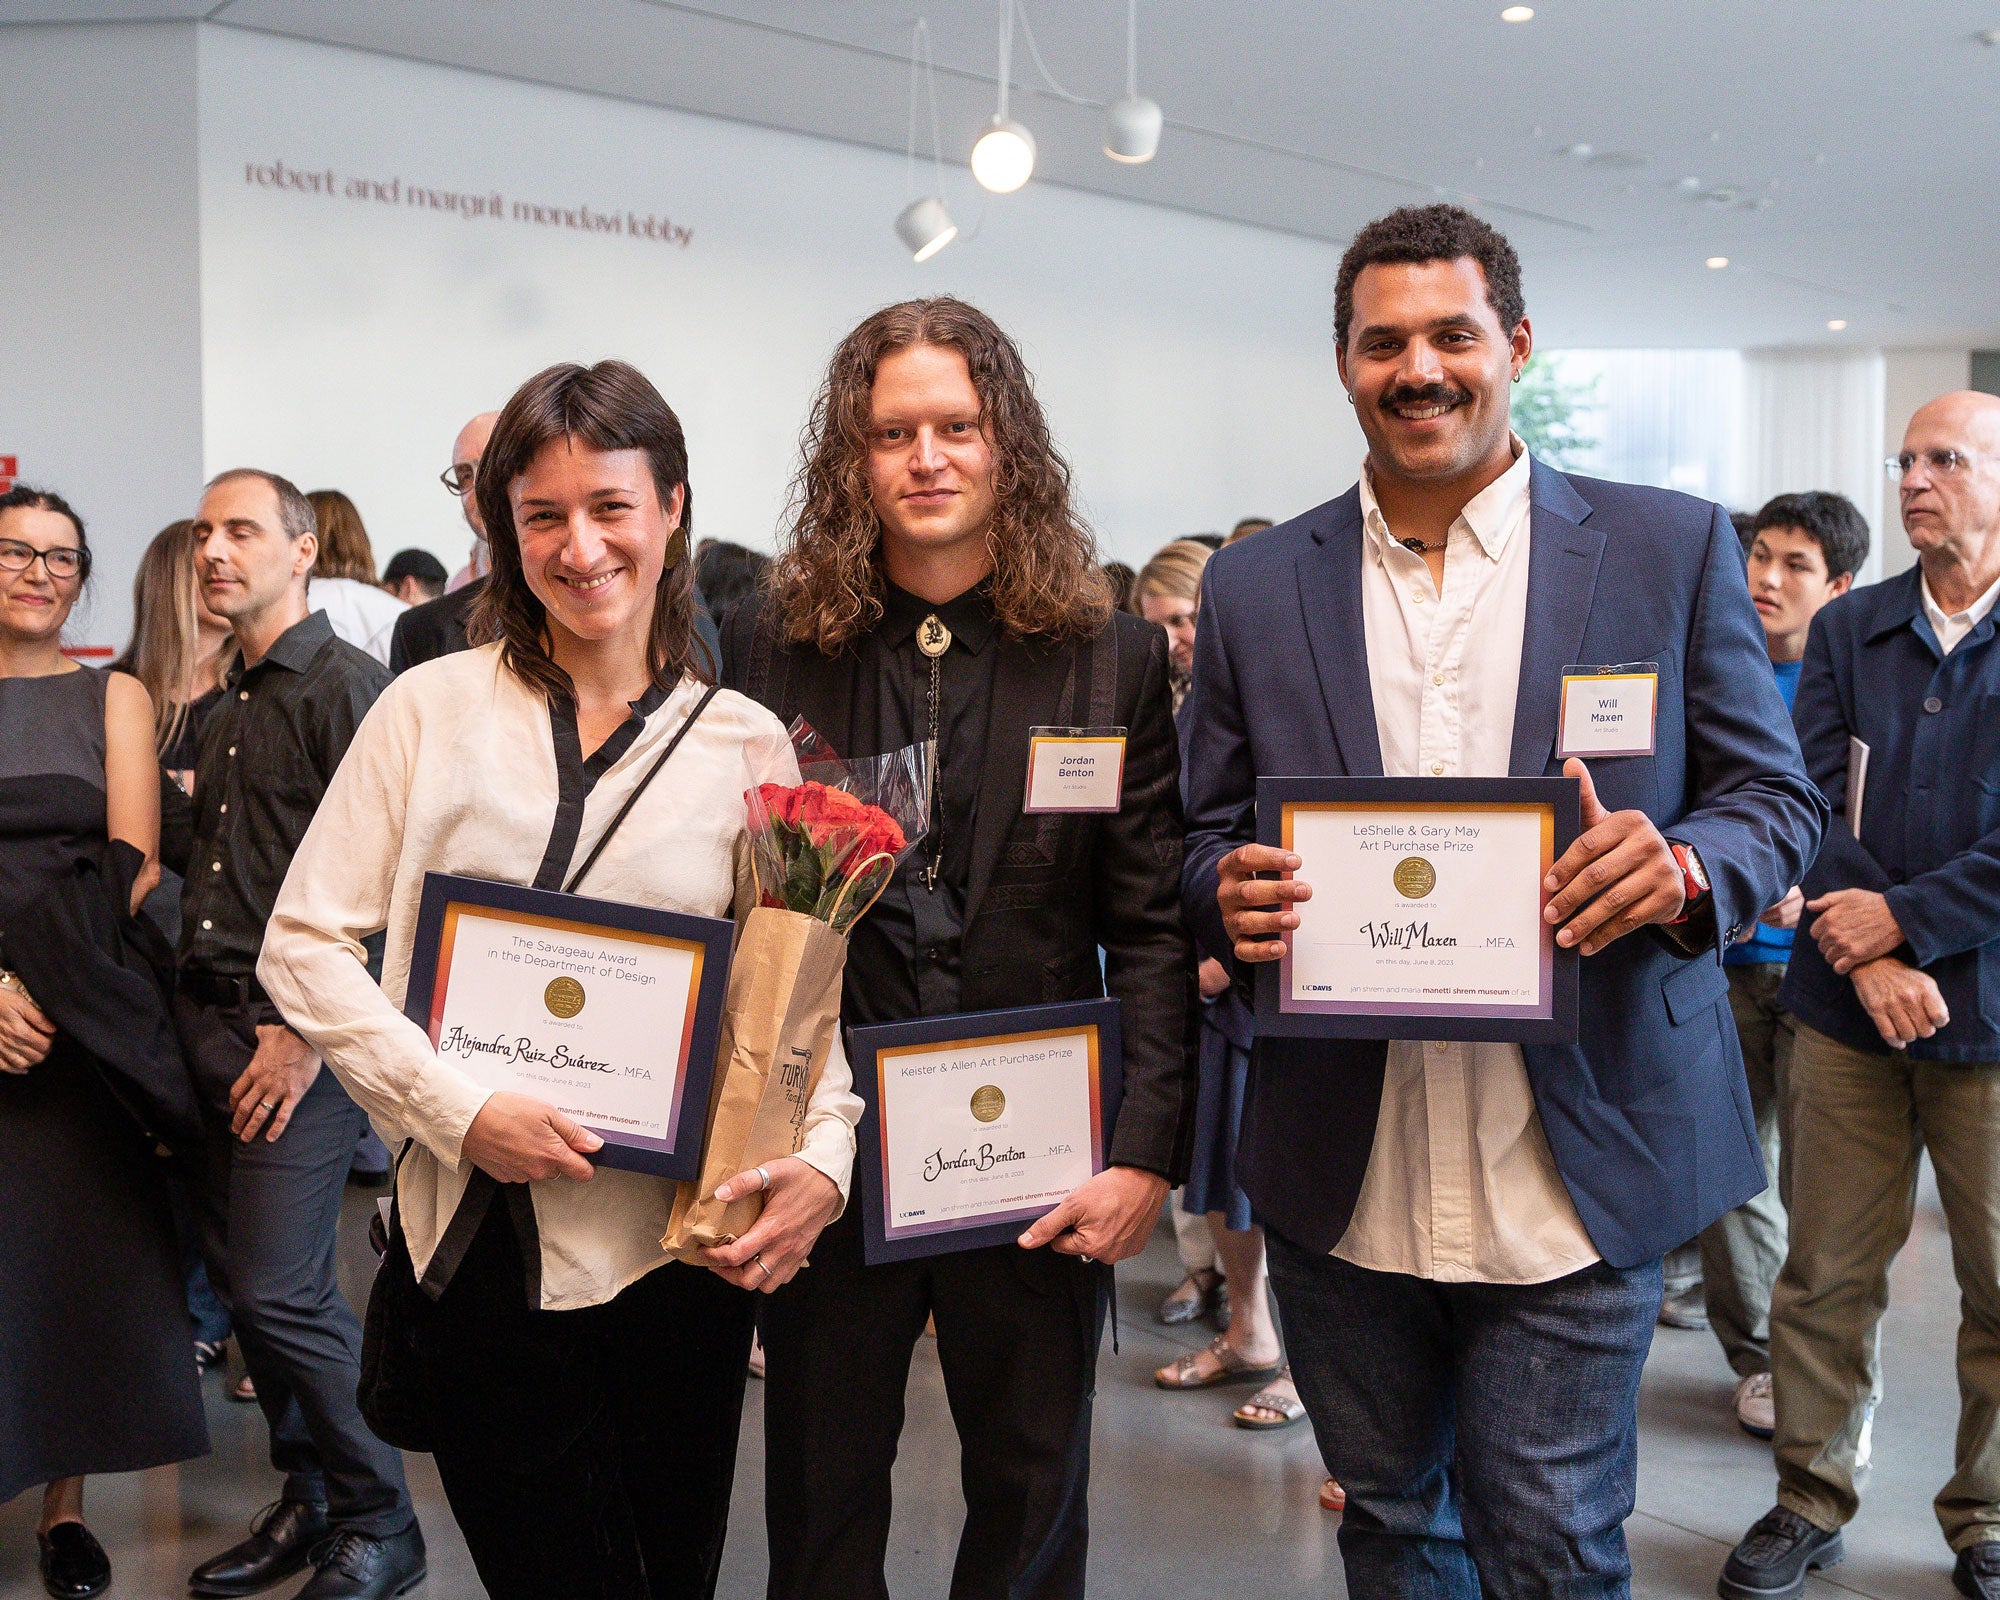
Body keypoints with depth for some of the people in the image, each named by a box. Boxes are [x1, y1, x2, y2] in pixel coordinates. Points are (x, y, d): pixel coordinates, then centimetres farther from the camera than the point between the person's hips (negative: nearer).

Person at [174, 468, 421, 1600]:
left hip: (301, 1033, -8)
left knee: (279, 1290, -9)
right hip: (212, 1020, 8)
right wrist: (192, 1013, 10)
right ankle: (312, 1503, 26)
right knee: (241, 1275, 11)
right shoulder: (230, 709, 18)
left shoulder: (346, 685, -9)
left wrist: (307, 1028, -17)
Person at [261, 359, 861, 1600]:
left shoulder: (746, 741, 3)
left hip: (678, 1240, 1)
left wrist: (824, 1154, -12)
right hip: (485, 1234, -1)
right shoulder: (434, 707, 1)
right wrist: (460, 1112, -12)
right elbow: (307, 945, 0)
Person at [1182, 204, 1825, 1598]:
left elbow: (1777, 798, 2)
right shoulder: (1255, 587, 5)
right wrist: (1232, 897, -14)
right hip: (1342, 1190, 3)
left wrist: (1683, 869, -20)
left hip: (1575, 1178, -2)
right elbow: (1211, 840, 9)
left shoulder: (1672, 549, 0)